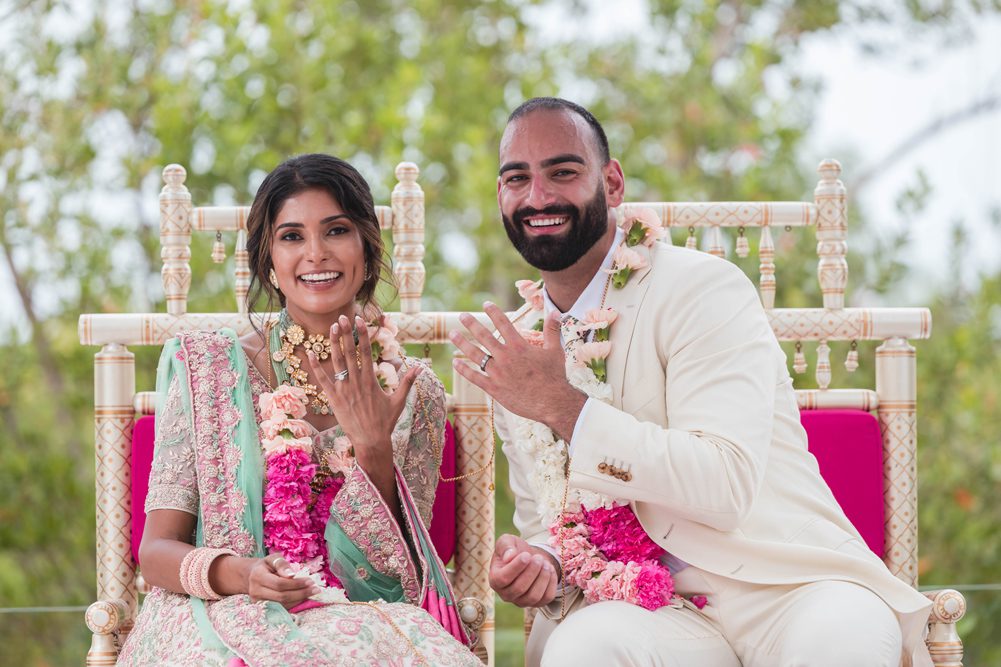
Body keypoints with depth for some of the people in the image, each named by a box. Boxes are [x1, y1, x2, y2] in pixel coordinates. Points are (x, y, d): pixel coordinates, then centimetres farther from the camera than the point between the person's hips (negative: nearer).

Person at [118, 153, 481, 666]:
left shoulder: (413, 394, 11)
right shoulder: (206, 369, 8)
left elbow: (390, 575, 5)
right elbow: (156, 551, 4)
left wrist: (373, 447, -10)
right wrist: (236, 574, -18)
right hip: (225, 618, -1)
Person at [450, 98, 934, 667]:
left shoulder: (704, 289, -6)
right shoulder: (515, 351, 13)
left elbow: (728, 486, -18)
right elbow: (540, 516, 22)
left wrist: (565, 407, -18)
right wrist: (540, 562, -3)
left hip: (787, 593, -3)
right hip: (655, 612, 3)